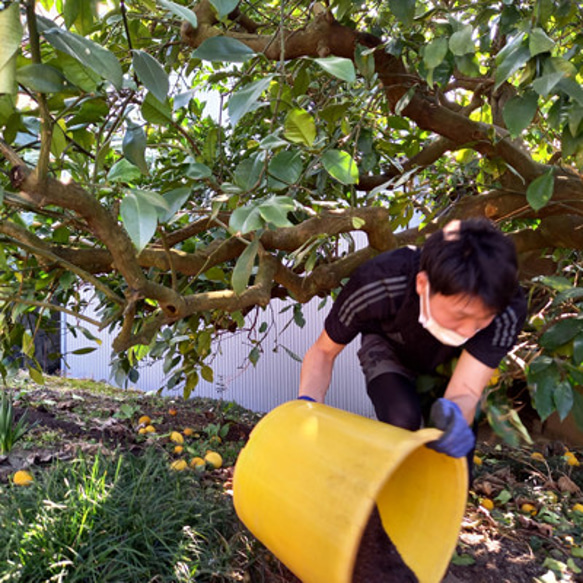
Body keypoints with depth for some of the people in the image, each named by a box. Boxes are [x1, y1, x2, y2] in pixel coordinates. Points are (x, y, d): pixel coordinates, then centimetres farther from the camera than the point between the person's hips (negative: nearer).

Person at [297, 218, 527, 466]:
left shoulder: (508, 308, -38)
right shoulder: (375, 287, -40)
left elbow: (466, 391, -40)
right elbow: (323, 351, -24)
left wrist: (454, 415, -65)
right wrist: (307, 405, -42)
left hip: (454, 361, 2)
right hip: (390, 349, -1)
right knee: (402, 421, -29)